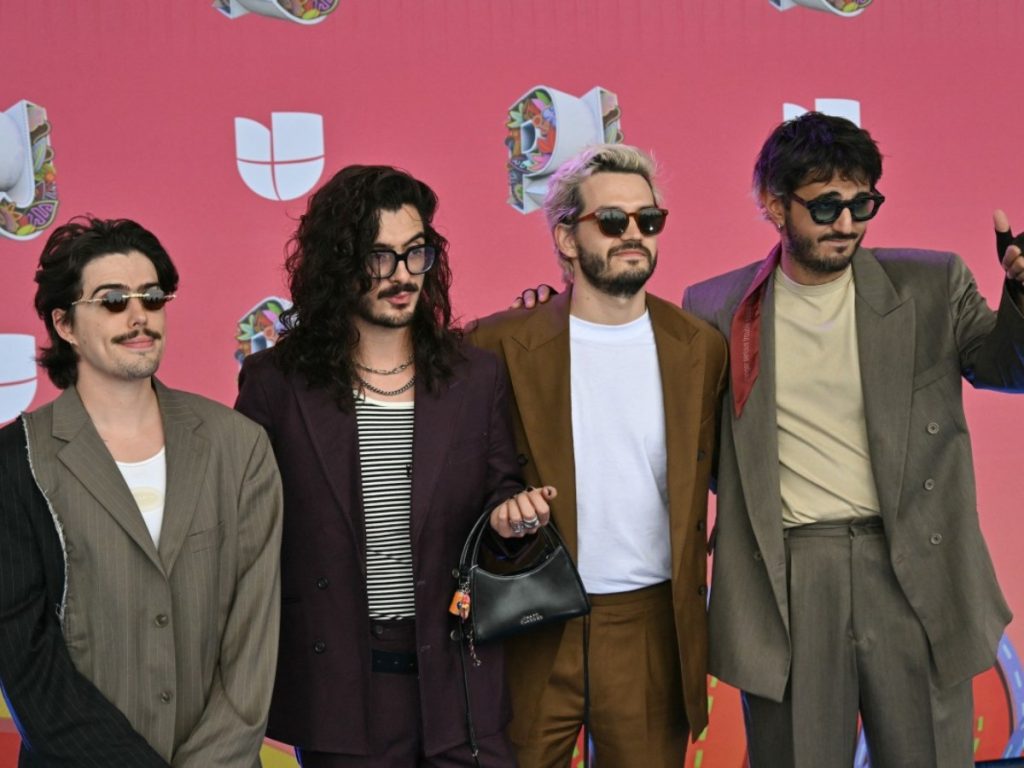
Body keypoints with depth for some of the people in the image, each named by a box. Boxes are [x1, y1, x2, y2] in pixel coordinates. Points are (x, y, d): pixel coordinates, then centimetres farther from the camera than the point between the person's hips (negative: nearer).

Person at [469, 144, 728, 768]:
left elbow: (719, 473, 11)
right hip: (531, 630, -1)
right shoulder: (501, 345, -4)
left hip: (651, 631, 2)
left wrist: (697, 577, 4)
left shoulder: (700, 347, 3)